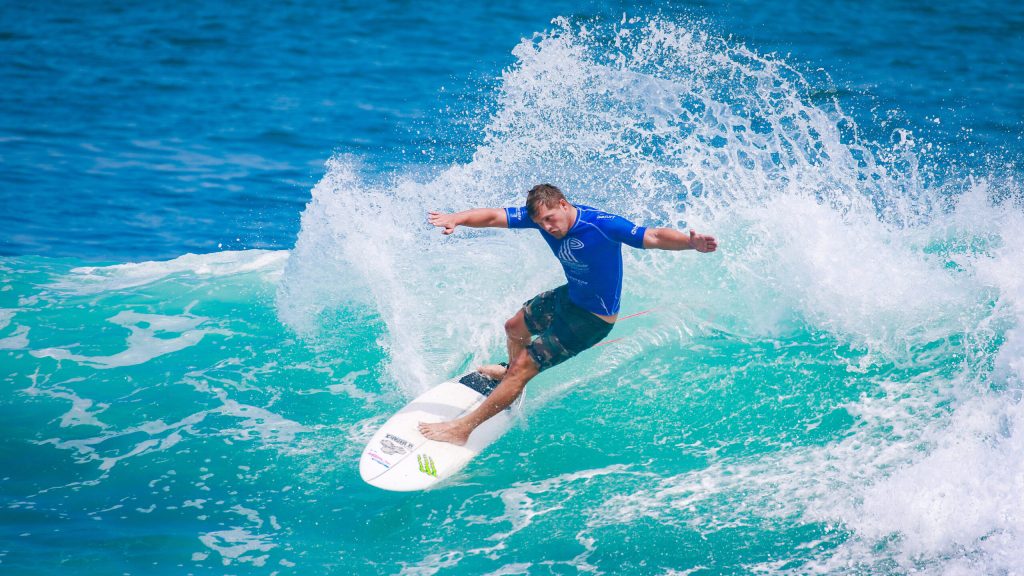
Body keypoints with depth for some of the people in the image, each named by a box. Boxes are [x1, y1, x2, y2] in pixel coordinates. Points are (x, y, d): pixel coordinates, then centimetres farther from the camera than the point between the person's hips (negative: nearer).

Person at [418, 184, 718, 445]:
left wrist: (691, 243, -59)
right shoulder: (541, 215, -14)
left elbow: (653, 237, -40)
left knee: (522, 368, -9)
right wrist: (455, 219, -39)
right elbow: (493, 216, -20)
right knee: (514, 328, 32)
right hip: (570, 295, 8)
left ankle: (462, 429, 0)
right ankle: (510, 374, 66)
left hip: (592, 318, -8)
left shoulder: (602, 225, -33)